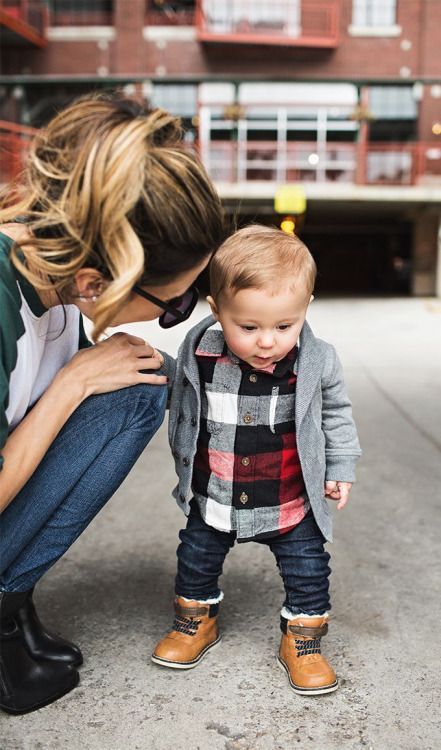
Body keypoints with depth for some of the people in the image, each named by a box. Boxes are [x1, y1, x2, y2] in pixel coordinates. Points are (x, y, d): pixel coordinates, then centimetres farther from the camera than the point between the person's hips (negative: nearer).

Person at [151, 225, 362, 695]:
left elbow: (335, 415, 2)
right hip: (213, 498, 1)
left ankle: (302, 640, 33)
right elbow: (180, 404, 6)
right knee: (196, 559, 18)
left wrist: (341, 467, 4)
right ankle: (195, 621, 44)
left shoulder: (317, 362, -17)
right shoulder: (199, 353, -17)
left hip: (291, 502, -1)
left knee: (307, 568, 9)